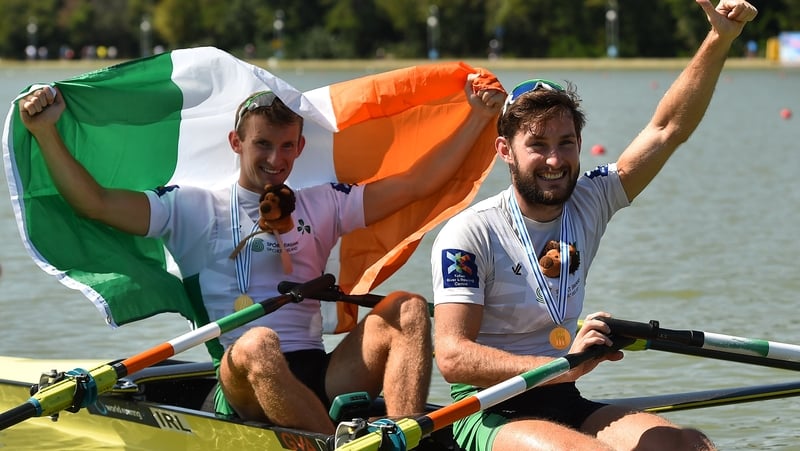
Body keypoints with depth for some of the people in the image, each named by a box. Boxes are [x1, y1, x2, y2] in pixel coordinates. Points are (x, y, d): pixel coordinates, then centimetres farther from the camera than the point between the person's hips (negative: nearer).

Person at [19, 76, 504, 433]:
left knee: (407, 309, -19)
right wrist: (47, 133, -8)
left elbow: (416, 183, 19)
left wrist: (478, 117, 14)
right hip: (240, 385, -4)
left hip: (320, 380, 4)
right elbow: (95, 202, 3)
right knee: (258, 343, -39)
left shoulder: (320, 206, 22)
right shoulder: (195, 208, 12)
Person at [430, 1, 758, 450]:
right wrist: (563, 366, -30)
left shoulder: (587, 205, 7)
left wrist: (720, 40, -3)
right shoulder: (469, 234, -10)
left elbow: (668, 128, 8)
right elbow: (452, 356, -19)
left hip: (565, 405, 6)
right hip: (488, 411, -6)